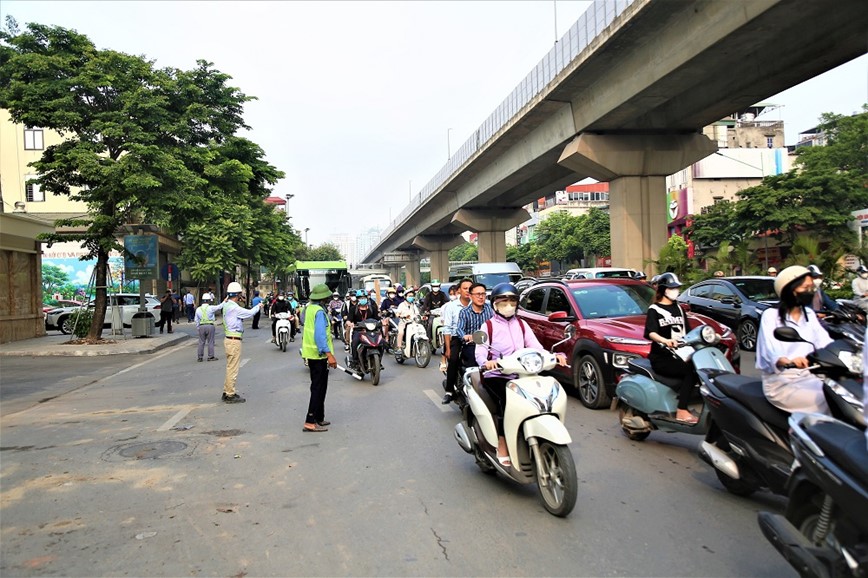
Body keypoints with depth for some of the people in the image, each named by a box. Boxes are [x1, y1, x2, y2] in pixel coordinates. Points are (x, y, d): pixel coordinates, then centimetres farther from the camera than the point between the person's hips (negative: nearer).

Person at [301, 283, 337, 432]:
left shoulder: (308, 308, 9)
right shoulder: (319, 311, -18)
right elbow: (320, 335, -26)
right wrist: (329, 354, -30)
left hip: (310, 353, 9)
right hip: (319, 354, -9)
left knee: (318, 387, 17)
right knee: (319, 388, -4)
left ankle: (319, 418, 26)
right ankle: (310, 422, -4)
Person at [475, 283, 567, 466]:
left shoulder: (521, 325, 17)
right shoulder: (488, 326, 5)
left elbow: (535, 346, 5)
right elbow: (480, 352, -8)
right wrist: (486, 362, -32)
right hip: (495, 375, -4)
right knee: (508, 400, -30)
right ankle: (502, 447, -21)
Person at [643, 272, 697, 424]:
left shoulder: (679, 309, 21)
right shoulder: (654, 310, 0)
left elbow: (686, 331, 23)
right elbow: (651, 333, -16)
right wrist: (665, 341, -34)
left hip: (678, 355, 6)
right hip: (661, 358, -6)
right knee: (689, 371, -28)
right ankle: (682, 412, -27)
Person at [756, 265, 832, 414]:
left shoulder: (809, 314, 14)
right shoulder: (771, 315, -7)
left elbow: (825, 342, 1)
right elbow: (771, 352, -21)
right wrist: (788, 361, -42)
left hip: (806, 377, 6)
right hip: (779, 382, -6)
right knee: (826, 403, -24)